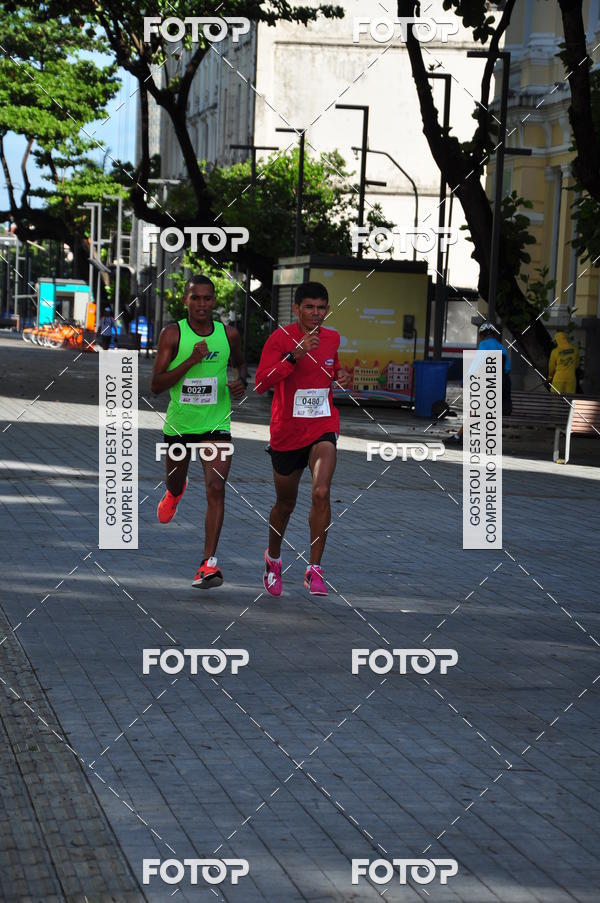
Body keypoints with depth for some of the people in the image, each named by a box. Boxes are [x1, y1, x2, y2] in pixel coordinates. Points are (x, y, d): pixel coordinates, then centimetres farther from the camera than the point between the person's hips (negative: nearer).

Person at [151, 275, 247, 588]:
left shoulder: (229, 335, -2)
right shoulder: (173, 334, -10)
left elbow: (241, 362, 20)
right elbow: (156, 384, -15)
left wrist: (242, 382, -3)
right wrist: (191, 361, -25)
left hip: (216, 424, 0)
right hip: (179, 422, 0)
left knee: (216, 489, -16)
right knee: (174, 483, 21)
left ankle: (209, 563, -16)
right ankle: (175, 493, 62)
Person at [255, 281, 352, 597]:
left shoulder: (333, 339, 4)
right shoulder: (280, 338, -10)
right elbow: (260, 384, -22)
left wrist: (342, 377, 2)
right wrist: (294, 355, -32)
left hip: (323, 427, 2)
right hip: (286, 432, -1)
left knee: (321, 493, -22)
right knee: (285, 504, 13)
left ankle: (315, 569, -16)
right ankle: (273, 559, 41)